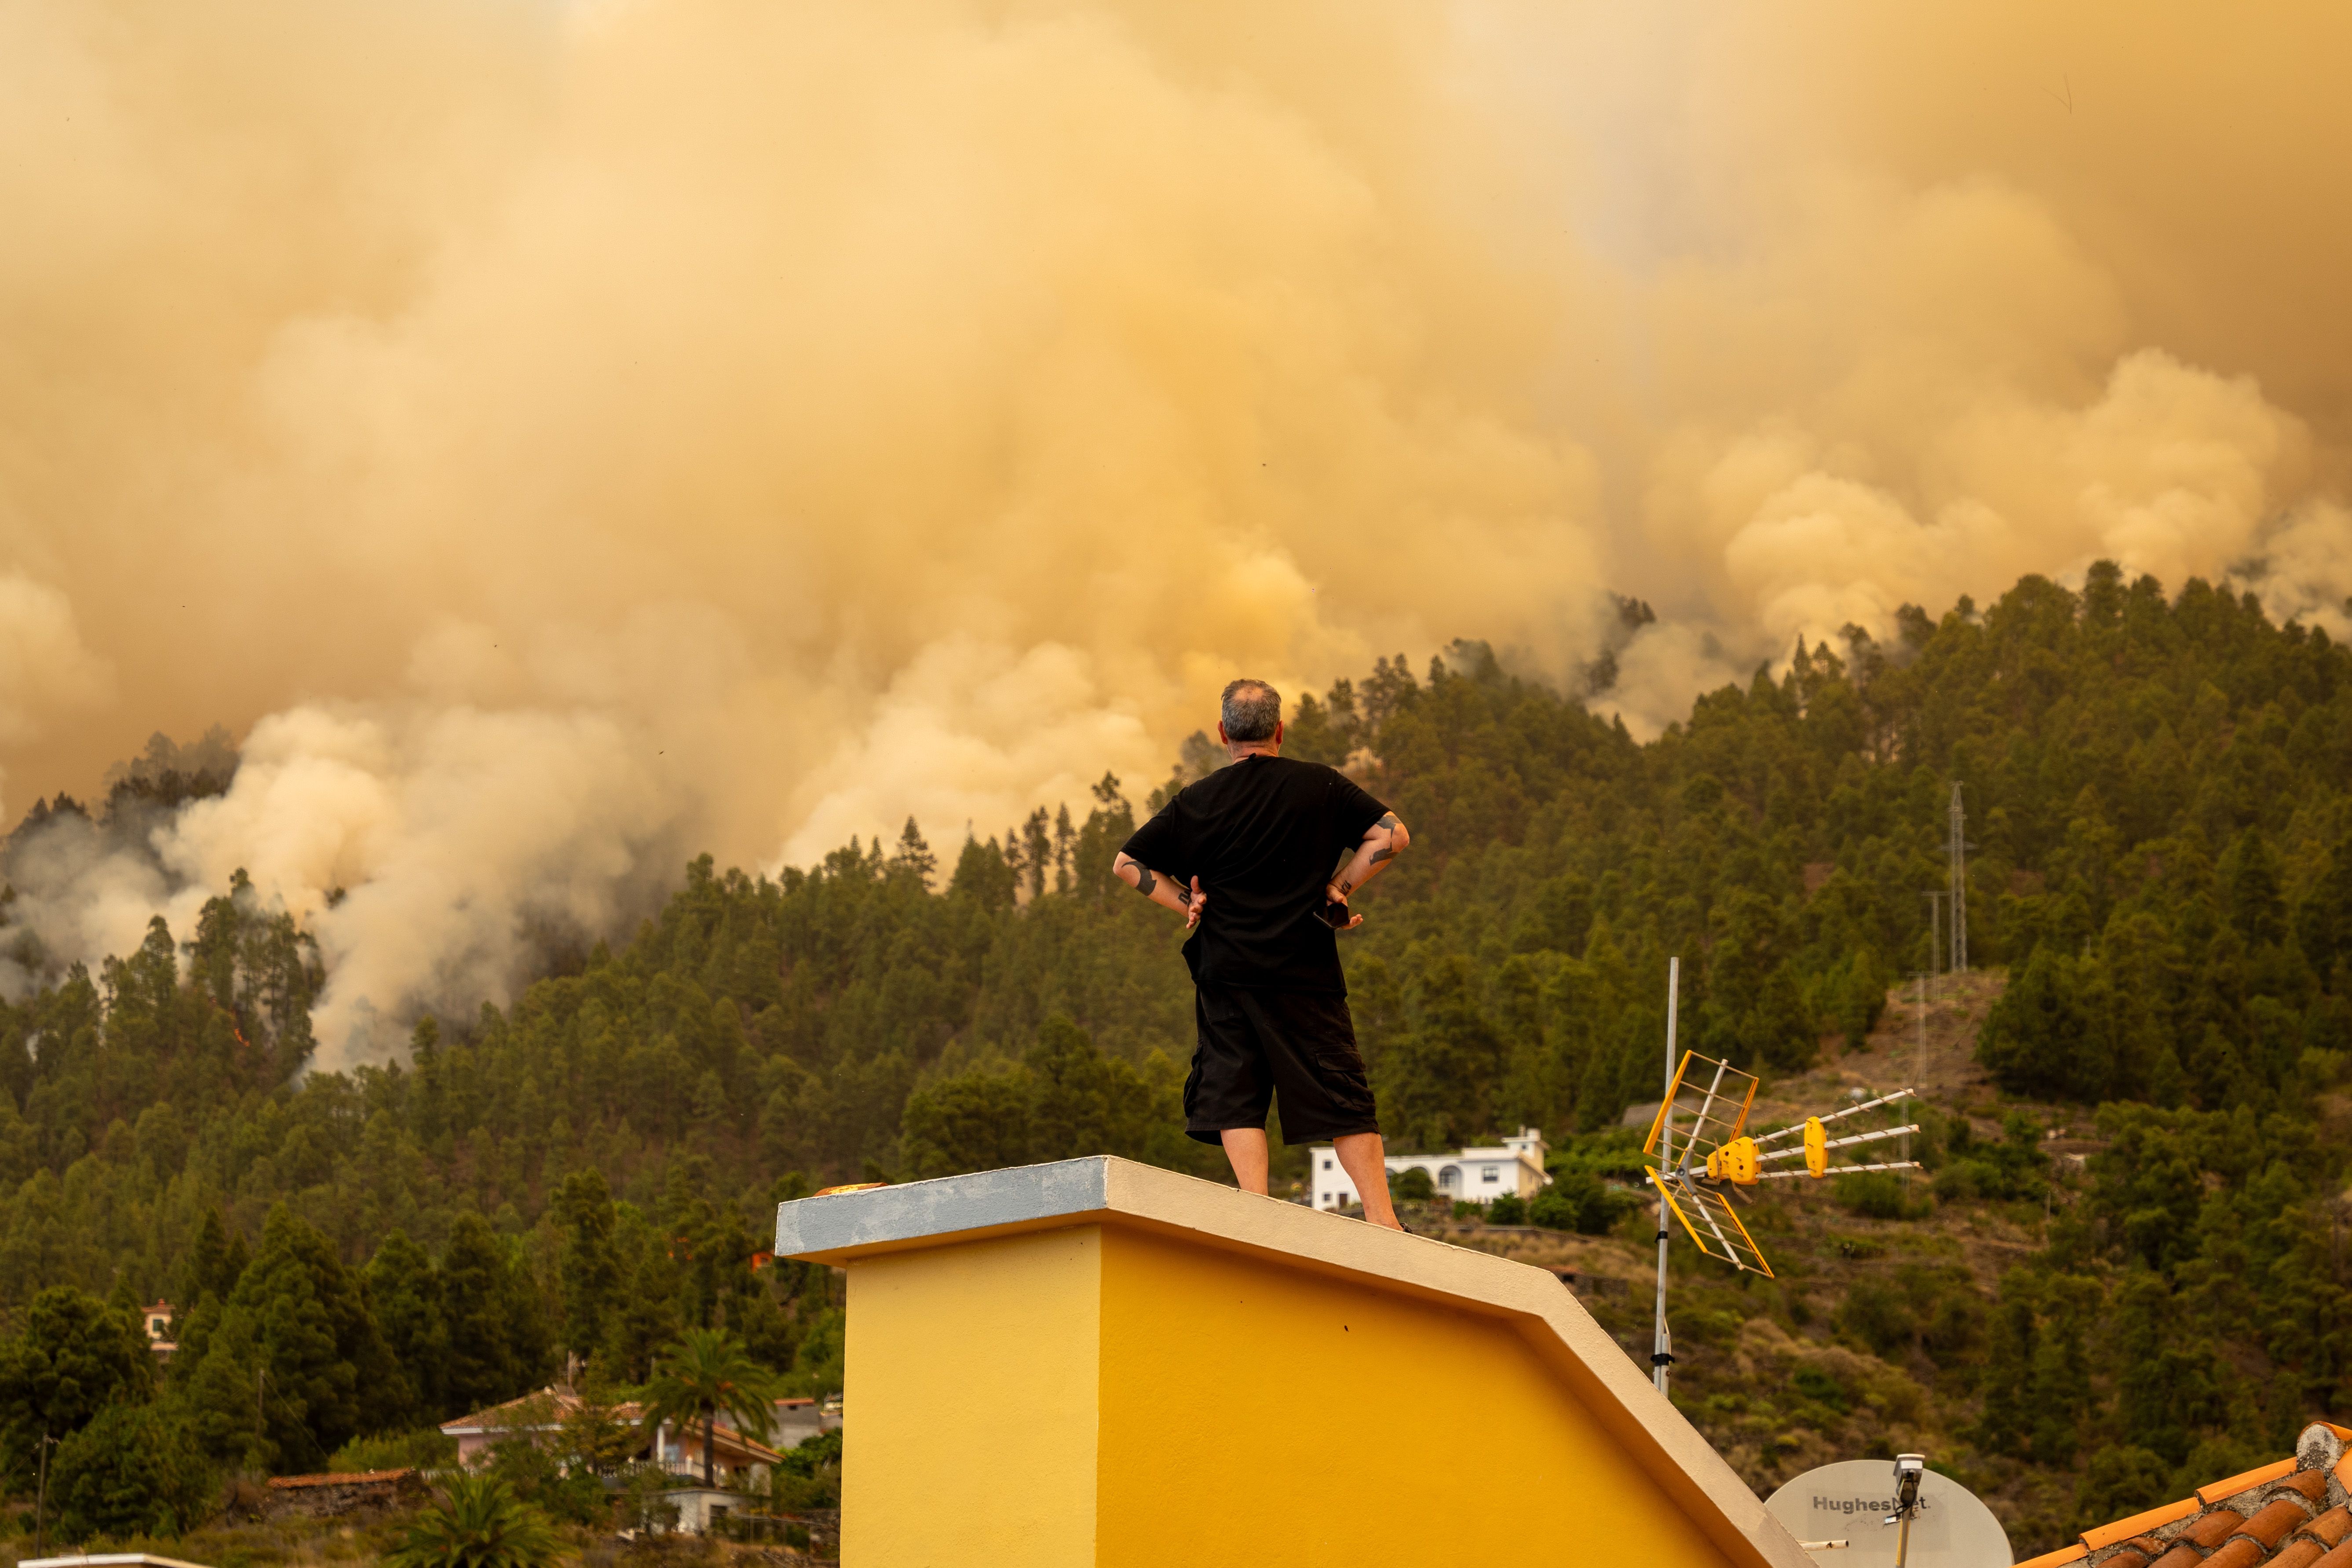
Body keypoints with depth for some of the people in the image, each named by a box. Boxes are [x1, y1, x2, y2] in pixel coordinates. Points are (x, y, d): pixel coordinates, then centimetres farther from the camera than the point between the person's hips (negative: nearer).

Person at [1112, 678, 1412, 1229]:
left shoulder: (1196, 801, 4)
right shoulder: (1320, 786, 1)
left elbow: (1128, 864, 7)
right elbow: (1393, 835, -2)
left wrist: (1187, 903, 8)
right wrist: (1337, 889, 4)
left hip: (1226, 971, 1)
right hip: (1304, 970, 0)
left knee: (1235, 1093, 3)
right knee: (1340, 1091, 3)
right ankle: (1381, 1218, 2)